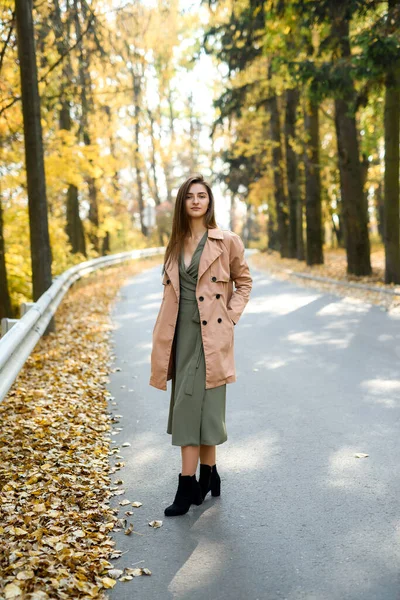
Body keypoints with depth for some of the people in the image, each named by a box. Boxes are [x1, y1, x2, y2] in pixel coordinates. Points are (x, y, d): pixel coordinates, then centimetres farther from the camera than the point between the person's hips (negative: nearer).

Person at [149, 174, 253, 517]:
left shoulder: (227, 241, -3)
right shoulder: (176, 244, 11)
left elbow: (244, 282, 6)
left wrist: (231, 316, -6)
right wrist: (163, 336, 10)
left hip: (211, 333, -5)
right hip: (181, 332, 5)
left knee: (201, 403, -4)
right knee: (187, 404, 8)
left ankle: (189, 485, 4)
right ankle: (208, 475, 23)